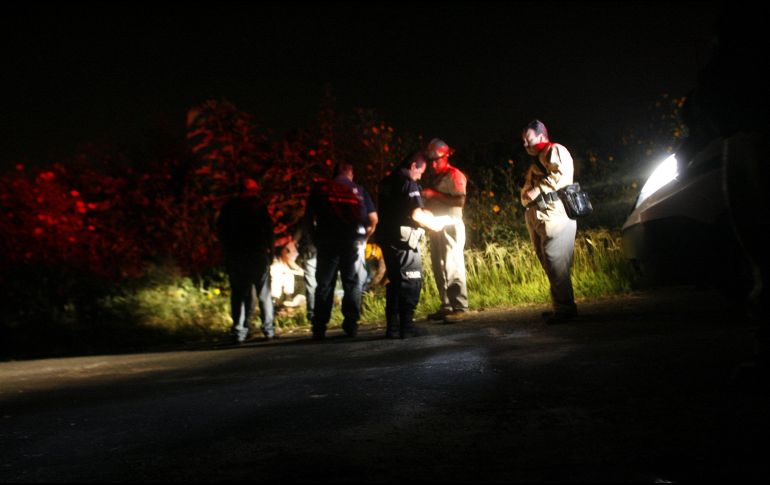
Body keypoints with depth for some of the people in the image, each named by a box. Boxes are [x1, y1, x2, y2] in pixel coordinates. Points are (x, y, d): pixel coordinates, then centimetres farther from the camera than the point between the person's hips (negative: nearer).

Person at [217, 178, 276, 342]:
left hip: (234, 256, 3)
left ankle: (239, 330, 1)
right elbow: (268, 229, -4)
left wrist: (227, 252, 13)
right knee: (264, 292, 4)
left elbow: (221, 231, 10)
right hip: (257, 254, -3)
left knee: (238, 293, 5)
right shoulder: (258, 204, 0)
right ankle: (268, 329, 0)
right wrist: (270, 250, 2)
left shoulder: (228, 207, 10)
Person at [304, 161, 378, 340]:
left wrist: (316, 239, 10)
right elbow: (373, 219, 5)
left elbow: (309, 217, 2)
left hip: (327, 241, 0)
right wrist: (364, 238, 16)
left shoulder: (320, 188, 9)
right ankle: (351, 325, 1)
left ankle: (319, 328, 0)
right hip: (354, 241, 0)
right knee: (353, 284, 7)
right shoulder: (359, 190, 10)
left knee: (324, 285, 4)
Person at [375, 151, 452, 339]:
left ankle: (393, 326, 13)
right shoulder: (408, 183, -12)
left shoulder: (387, 182, 14)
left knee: (394, 281, 13)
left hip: (387, 238, 8)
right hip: (404, 240, -8)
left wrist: (424, 213, 22)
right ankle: (406, 325, -3)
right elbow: (416, 215, -19)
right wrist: (434, 224, -3)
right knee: (411, 281, -1)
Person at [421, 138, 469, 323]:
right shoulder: (434, 178, 20)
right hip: (436, 227, 9)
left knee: (453, 267, -11)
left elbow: (460, 200, -18)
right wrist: (425, 197, 4)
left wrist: (435, 195, -17)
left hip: (451, 226, -8)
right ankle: (446, 307, 14)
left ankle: (460, 308, -9)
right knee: (438, 268, 8)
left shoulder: (454, 175, -5)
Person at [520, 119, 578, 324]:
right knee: (549, 263, 8)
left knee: (555, 263, -15)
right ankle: (562, 307, 13)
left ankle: (564, 308, -14)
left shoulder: (554, 151, 0)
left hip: (555, 215, -10)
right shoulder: (537, 161, 28)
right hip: (538, 218, 10)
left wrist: (537, 190, -16)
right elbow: (528, 188, 30)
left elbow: (560, 173, -18)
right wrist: (526, 194, 11)